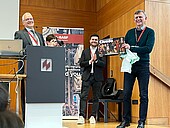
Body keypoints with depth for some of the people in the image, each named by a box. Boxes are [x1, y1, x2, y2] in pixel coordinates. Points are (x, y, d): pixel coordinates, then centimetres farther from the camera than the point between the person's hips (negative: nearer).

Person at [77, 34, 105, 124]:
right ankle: (81, 116, -10)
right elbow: (81, 64, 1)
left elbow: (103, 64, -3)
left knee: (96, 97, 4)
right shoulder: (85, 52, 11)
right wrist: (90, 61, -12)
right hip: (87, 77, 0)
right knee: (83, 96, -8)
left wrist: (96, 60, -17)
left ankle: (93, 116, 11)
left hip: (97, 77, 0)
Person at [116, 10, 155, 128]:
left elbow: (148, 48, -14)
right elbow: (125, 47, 14)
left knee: (143, 95, 1)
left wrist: (131, 48, -19)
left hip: (143, 66, -4)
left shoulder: (150, 32, 0)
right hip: (129, 65, 4)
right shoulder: (130, 32, 14)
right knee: (126, 94, 4)